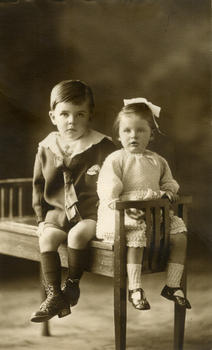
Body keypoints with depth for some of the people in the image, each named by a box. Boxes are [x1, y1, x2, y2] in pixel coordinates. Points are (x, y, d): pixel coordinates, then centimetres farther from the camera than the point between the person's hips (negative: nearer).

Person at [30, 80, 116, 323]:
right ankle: (54, 295, -14)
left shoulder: (103, 147, -5)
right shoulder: (46, 149, 6)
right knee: (47, 238, -19)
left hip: (91, 212, -3)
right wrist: (42, 217, 7)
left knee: (77, 235, -28)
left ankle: (72, 286, -7)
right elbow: (39, 186, 12)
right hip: (58, 212, 4)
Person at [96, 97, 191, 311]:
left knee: (180, 235, -10)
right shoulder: (115, 160, -2)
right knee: (137, 235, -33)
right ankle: (134, 289, -23)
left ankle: (172, 285, 2)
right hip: (127, 215, -5)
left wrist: (169, 190, 2)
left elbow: (168, 181, 27)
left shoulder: (157, 161, 15)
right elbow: (107, 192, -11)